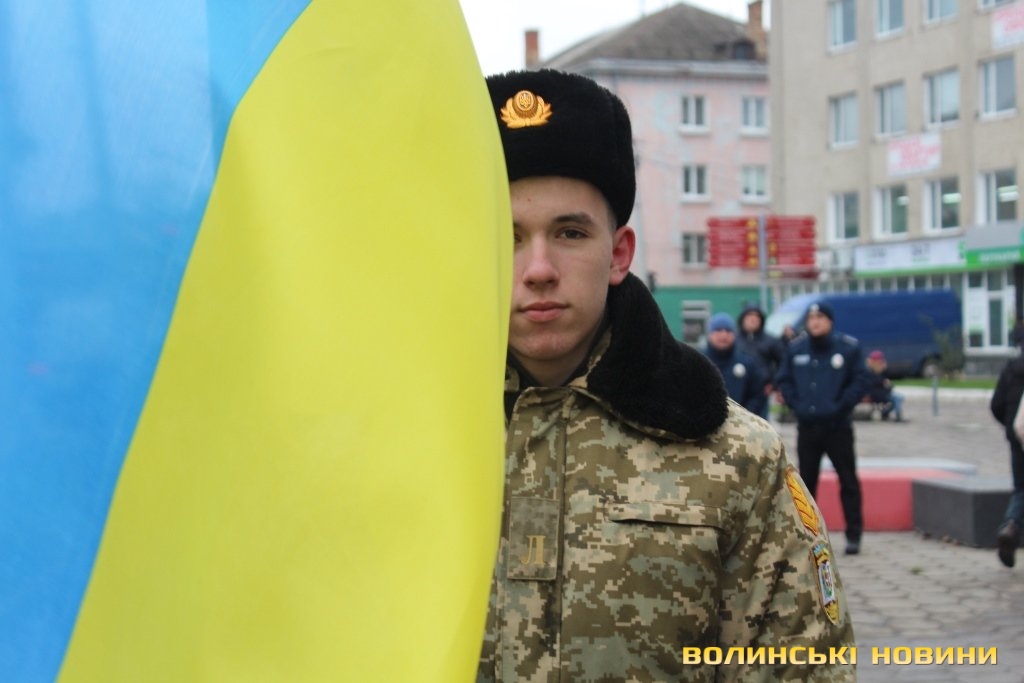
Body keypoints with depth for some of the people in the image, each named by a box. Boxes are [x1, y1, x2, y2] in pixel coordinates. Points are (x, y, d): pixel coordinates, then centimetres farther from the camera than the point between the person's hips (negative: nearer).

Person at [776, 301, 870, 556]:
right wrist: (796, 405, -4)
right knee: (806, 481, 9)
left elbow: (860, 382, -4)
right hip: (806, 427, 3)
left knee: (848, 481, 1)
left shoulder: (849, 347, -5)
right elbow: (784, 381, 9)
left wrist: (841, 406, -12)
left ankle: (854, 534, 8)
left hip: (838, 427, -3)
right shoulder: (795, 348, 4)